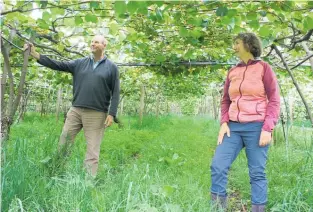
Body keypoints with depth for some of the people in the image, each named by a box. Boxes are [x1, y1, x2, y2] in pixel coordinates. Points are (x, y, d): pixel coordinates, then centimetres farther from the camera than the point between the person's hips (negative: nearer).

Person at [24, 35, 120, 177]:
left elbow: (115, 93, -1)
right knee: (63, 143, 7)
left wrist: (112, 114, -9)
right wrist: (35, 54, -4)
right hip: (75, 110, 4)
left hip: (96, 114, -3)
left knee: (92, 150, 1)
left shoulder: (111, 67, 1)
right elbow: (58, 65, 4)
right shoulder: (80, 63, 10)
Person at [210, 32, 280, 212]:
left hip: (256, 127, -4)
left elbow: (274, 100, -3)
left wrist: (267, 129, -12)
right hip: (234, 127, 5)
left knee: (257, 173, 2)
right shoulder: (232, 72, 14)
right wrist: (224, 123, 2)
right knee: (218, 166, -2)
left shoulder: (263, 68, 0)